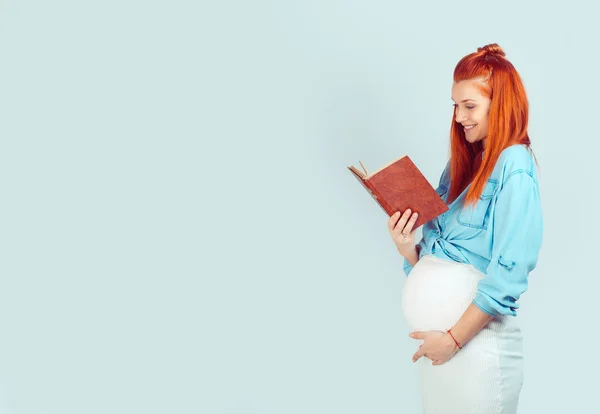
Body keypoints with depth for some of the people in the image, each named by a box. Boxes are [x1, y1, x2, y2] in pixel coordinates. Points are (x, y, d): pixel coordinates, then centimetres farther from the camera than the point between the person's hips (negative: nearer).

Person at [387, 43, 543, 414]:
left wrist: (454, 338, -15)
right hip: (436, 341, 7)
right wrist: (408, 248, -5)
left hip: (476, 342, -7)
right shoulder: (461, 165, 13)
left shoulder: (514, 165, -10)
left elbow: (509, 271, -17)